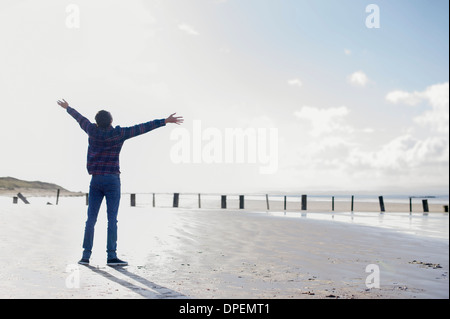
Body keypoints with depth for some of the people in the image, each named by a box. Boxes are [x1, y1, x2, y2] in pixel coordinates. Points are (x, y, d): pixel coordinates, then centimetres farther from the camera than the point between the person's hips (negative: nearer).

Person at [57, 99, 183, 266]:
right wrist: (165, 121, -9)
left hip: (95, 180, 4)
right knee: (112, 219, -3)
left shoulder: (92, 131, 5)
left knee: (91, 219, 7)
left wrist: (67, 107, 43)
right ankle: (111, 256, -6)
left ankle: (86, 255, 7)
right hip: (112, 180, -3)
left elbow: (80, 118, 24)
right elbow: (142, 128, -8)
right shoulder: (118, 133, -4)